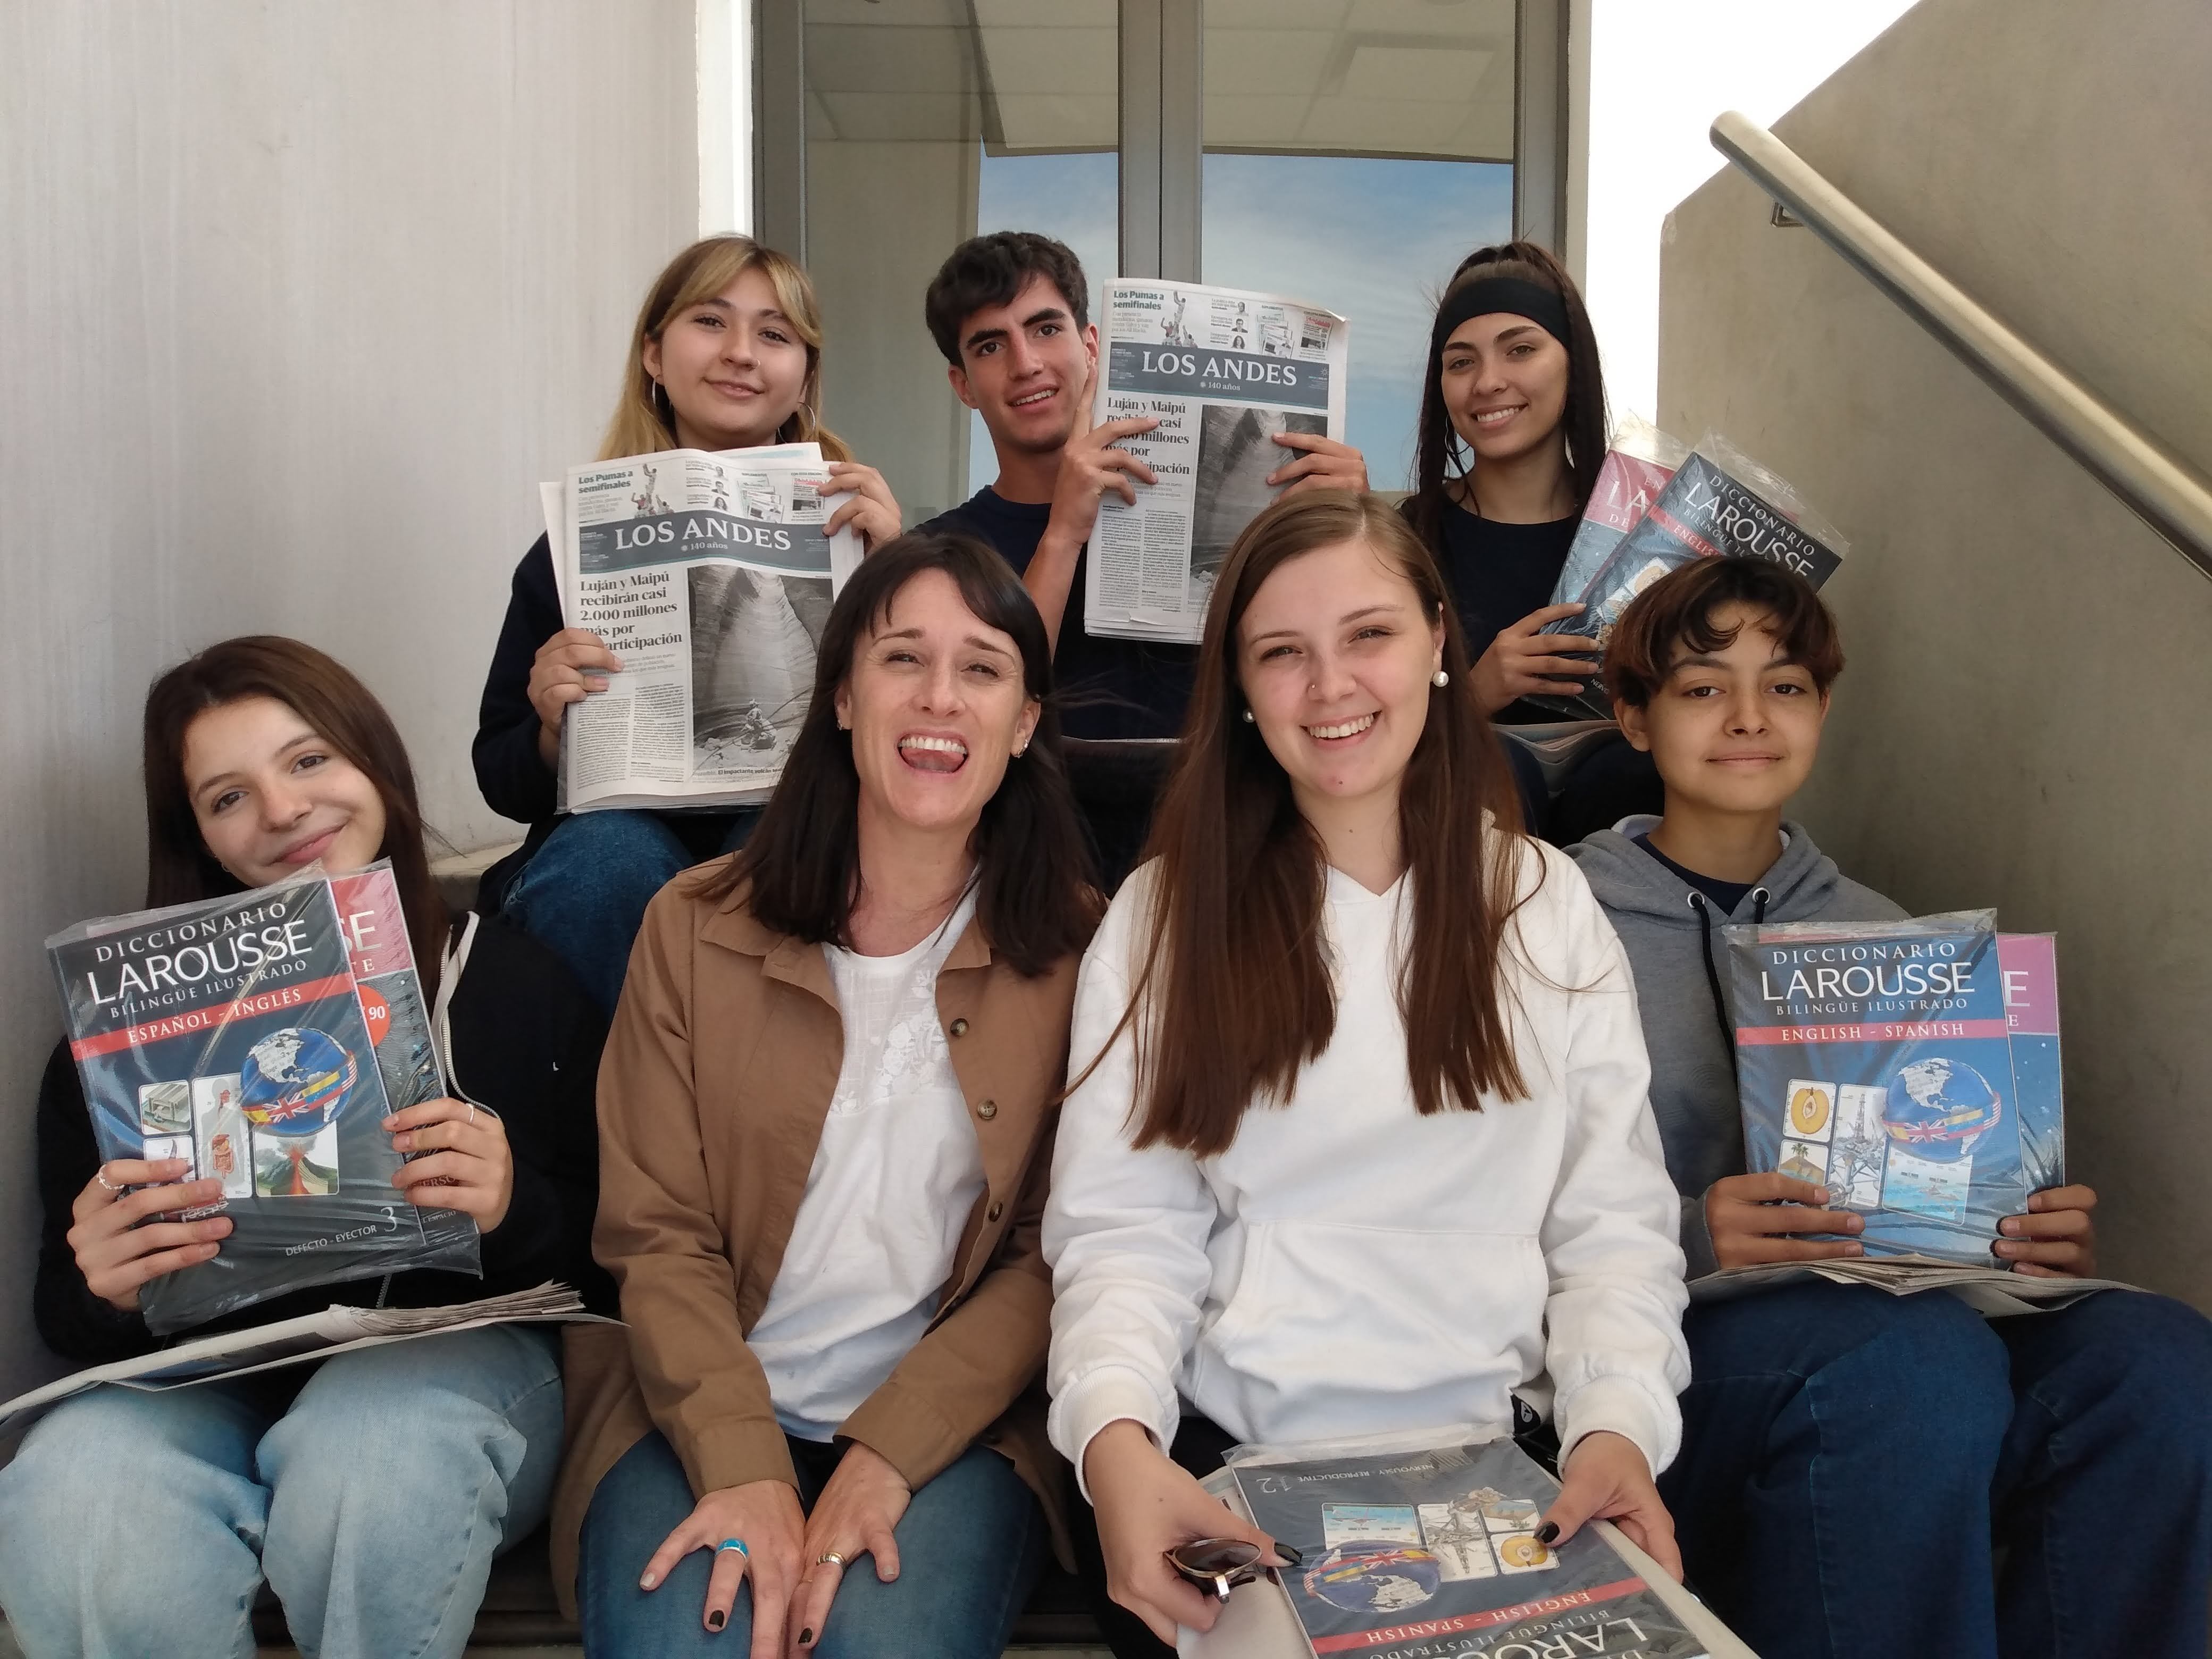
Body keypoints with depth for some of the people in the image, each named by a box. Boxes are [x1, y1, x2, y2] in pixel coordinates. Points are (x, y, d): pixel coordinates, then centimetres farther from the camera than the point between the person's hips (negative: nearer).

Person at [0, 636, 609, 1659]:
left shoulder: (515, 985, 0)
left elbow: (613, 1258, 1)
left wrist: (515, 1213, -21)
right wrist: (105, 1294, -19)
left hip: (456, 1353, -1)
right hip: (213, 1379, 1)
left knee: (374, 1448, -37)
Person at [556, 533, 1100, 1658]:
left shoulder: (1075, 957, -1)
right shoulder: (696, 930, 1)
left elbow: (1052, 1257, -2)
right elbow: (656, 1235, -1)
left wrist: (888, 1457, -14)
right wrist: (743, 1469, -16)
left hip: (951, 1426, 0)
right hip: (706, 1417, 1)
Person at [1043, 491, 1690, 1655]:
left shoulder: (1547, 907, 9)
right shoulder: (1165, 918, 4)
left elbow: (1613, 1223, 4)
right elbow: (1123, 1229, -2)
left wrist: (1618, 1425, -14)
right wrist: (1114, 1434, -21)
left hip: (1494, 1454, 2)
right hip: (1228, 1462, -1)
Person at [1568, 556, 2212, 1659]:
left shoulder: (1877, 936, 20)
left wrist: (2045, 1240, -3)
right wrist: (1685, 1239, -23)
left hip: (1902, 1304, 5)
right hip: (1669, 1329, -4)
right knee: (1922, 1357, -36)